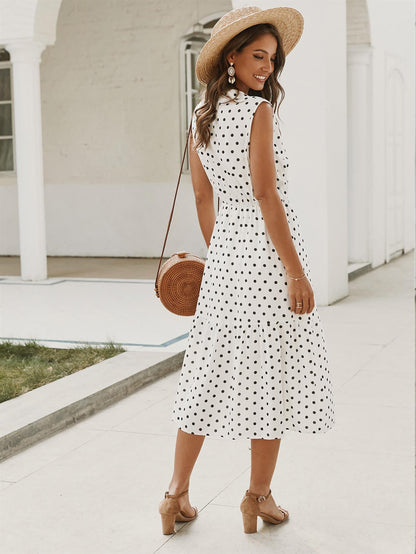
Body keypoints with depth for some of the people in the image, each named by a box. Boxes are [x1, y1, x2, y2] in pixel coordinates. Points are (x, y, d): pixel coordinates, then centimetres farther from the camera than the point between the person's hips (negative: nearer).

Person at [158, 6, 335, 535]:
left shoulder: (201, 116, 8)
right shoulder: (258, 110, -13)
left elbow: (202, 197, 12)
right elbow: (265, 194, -18)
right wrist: (296, 271, -17)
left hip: (226, 248, 7)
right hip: (268, 250, -7)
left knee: (210, 372, 12)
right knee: (273, 371, 6)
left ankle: (177, 493, 17)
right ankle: (259, 495, 17)